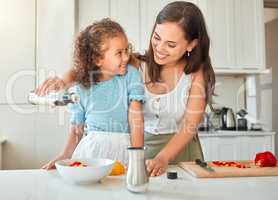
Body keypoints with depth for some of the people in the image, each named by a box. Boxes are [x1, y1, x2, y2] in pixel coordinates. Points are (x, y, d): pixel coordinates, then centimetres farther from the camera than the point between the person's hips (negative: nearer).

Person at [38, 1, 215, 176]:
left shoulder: (197, 73, -9)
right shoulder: (136, 65, -8)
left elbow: (190, 126, -13)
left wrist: (162, 158, -26)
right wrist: (65, 80, -24)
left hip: (180, 150, -1)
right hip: (140, 147, 1)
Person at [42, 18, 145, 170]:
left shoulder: (131, 75, 0)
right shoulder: (81, 88, 3)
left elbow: (136, 121, -6)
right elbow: (76, 130, 11)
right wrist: (64, 156, -4)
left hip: (122, 148, 0)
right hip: (90, 150, 1)